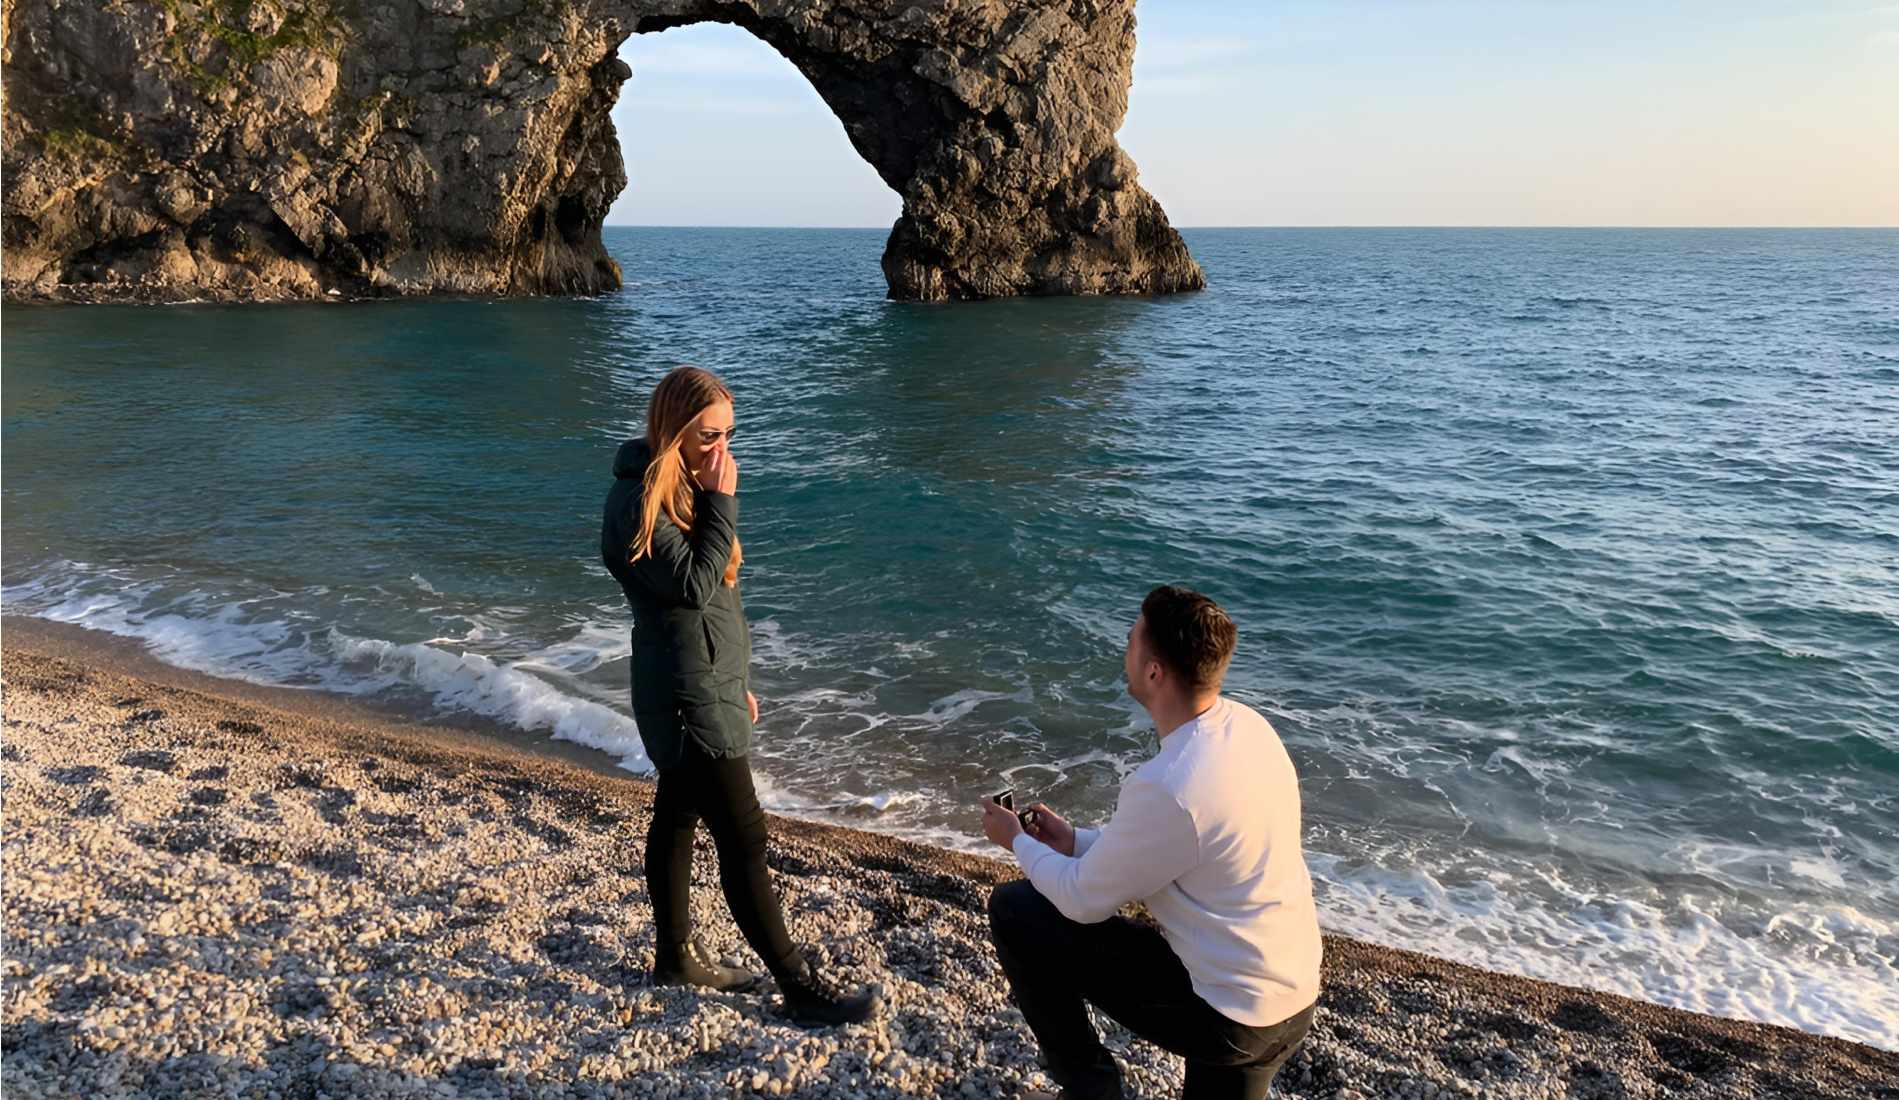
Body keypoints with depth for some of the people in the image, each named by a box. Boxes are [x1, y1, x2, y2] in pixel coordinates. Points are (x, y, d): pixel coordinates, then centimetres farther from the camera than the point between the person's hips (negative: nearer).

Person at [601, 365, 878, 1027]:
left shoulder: (689, 487, 11)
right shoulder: (637, 500, -18)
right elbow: (692, 586, -25)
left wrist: (737, 681, 21)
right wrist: (723, 503, -20)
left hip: (710, 684, 10)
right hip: (687, 697, -10)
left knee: (677, 819, 19)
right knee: (743, 837, -5)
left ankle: (677, 954, 32)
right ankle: (799, 988, 2)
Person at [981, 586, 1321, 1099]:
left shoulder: (1166, 786, -30)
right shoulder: (1248, 725, -4)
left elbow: (1083, 902, -14)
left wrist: (1019, 842, 3)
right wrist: (1076, 841, 12)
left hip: (1227, 1018, -8)